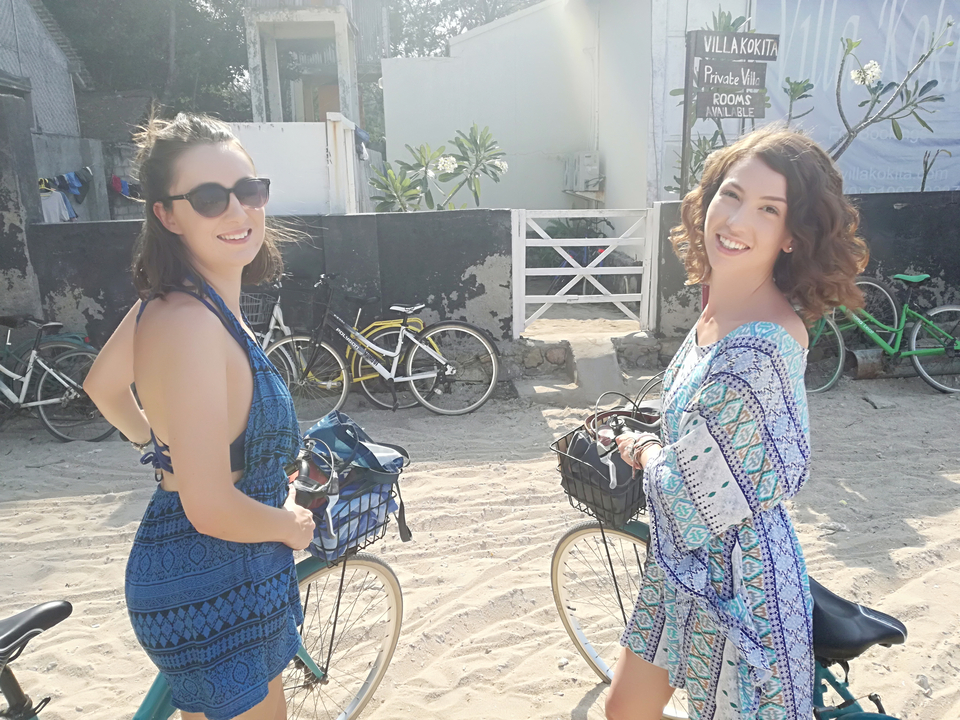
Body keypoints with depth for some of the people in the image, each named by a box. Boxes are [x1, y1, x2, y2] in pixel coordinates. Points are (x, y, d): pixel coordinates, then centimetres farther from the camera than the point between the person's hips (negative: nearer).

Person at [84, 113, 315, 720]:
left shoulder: (165, 302, 0)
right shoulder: (193, 322, -29)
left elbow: (102, 385, 17)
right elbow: (212, 508, -32)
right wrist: (293, 525, -14)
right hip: (213, 597, -9)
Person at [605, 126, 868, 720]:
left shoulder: (758, 347, -31)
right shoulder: (722, 310, -2)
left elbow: (694, 496, -22)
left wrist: (641, 451, -4)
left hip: (732, 583, -8)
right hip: (685, 565, 8)